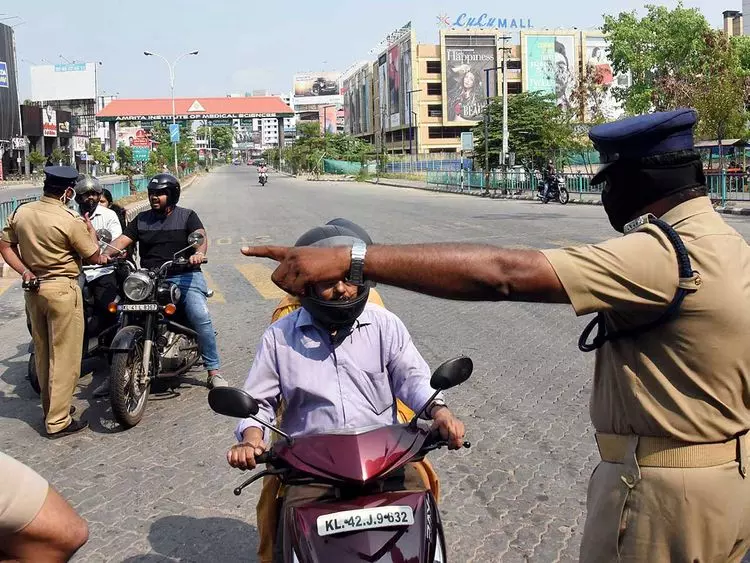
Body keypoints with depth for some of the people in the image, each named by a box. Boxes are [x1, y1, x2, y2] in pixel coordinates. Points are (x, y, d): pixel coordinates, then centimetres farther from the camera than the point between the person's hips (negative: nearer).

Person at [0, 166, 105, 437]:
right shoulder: (70, 220, -18)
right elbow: (95, 257, -9)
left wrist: (25, 271, 4)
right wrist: (90, 231, 6)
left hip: (33, 288, 7)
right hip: (62, 290, -7)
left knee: (43, 352, 18)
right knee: (64, 356, 1)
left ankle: (51, 407, 33)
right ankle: (58, 421, 6)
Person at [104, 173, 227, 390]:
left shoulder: (187, 216, 6)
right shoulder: (142, 219, 17)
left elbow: (201, 236, -11)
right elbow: (123, 239, 6)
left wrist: (199, 253, -35)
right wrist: (105, 254, -16)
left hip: (185, 276, -3)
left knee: (201, 317, -24)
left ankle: (214, 372, -15)